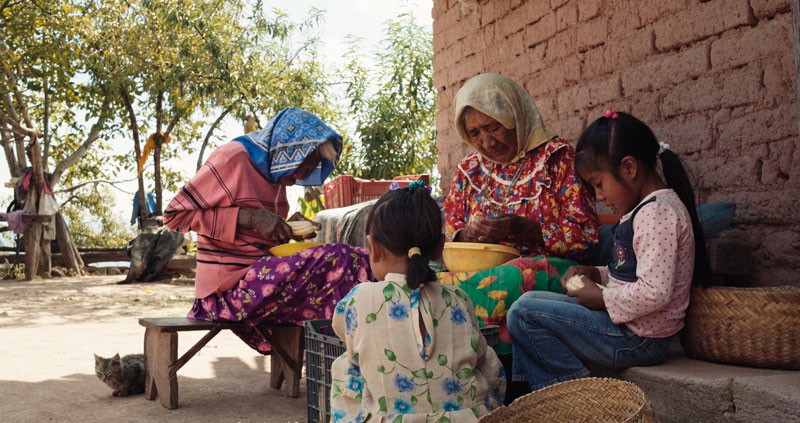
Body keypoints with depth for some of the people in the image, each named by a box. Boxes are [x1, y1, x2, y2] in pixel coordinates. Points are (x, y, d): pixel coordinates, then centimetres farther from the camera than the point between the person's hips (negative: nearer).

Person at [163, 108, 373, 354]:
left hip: (262, 276, 9)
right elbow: (174, 215, -11)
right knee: (339, 261, -23)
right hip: (230, 287, -9)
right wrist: (249, 218, -18)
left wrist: (289, 228, 3)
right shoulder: (232, 159, -9)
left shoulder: (273, 171, 16)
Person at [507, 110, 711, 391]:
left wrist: (601, 298, -16)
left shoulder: (656, 213, -21)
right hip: (628, 327, 11)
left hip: (637, 340, -11)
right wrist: (597, 274, 7)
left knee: (524, 313, -14)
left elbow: (655, 293, -29)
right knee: (530, 300, 16)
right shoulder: (648, 208, 13)